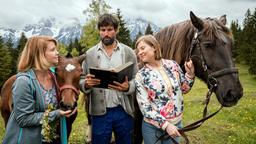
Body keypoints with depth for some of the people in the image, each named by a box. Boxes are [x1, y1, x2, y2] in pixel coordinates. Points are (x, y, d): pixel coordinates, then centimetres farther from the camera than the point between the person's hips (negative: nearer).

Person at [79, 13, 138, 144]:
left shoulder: (129, 52, 2)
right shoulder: (90, 54, 2)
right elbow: (81, 82, 4)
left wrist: (128, 87, -20)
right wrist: (86, 83, -19)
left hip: (124, 111, 1)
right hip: (100, 112, 0)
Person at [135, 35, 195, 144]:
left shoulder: (172, 65, -2)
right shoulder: (141, 76, -9)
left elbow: (184, 89, 9)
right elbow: (144, 106, -13)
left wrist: (190, 74, -7)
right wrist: (165, 124, -19)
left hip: (176, 123, 3)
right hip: (153, 127, -2)